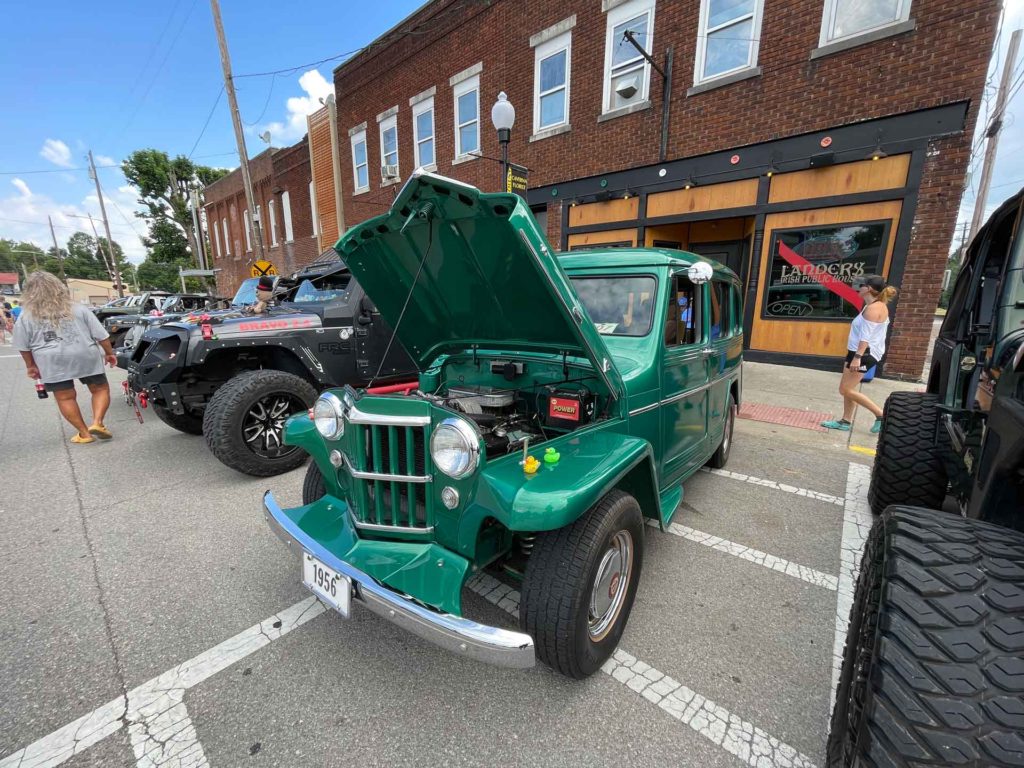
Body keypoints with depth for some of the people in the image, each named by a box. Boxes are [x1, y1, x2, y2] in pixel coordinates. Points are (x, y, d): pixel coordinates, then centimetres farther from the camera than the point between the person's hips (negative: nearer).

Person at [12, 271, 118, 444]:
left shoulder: (25, 317, 1)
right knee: (101, 389, 11)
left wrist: (31, 366, 16)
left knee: (65, 398, 9)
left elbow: (24, 347, 5)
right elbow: (101, 335, -2)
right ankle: (97, 423, -5)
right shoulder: (79, 310, 0)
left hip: (52, 364, 1)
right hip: (86, 358, 0)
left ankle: (84, 433, 10)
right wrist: (109, 353, 9)